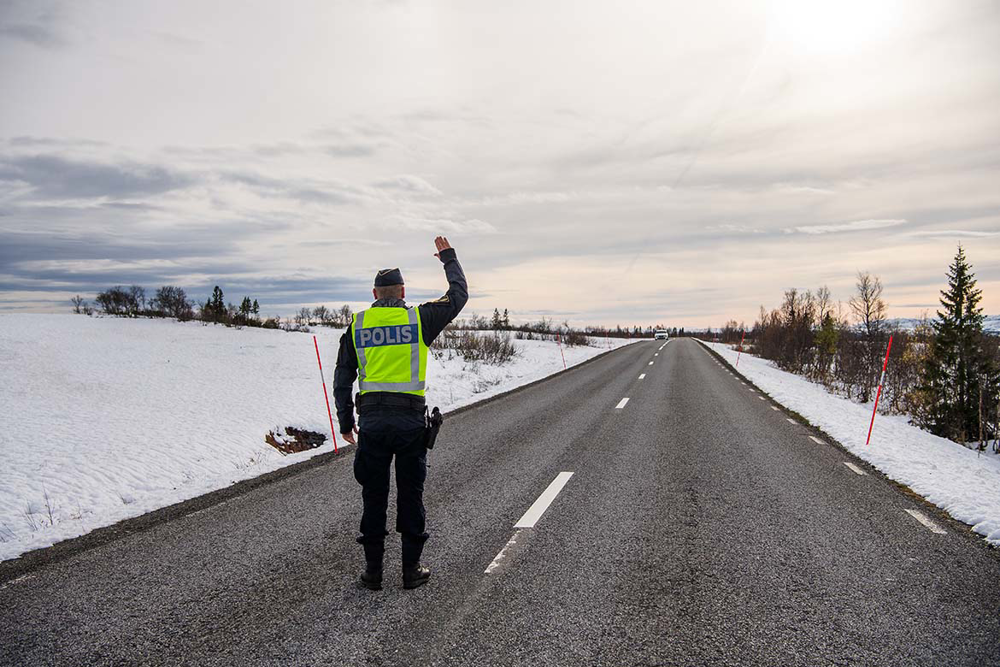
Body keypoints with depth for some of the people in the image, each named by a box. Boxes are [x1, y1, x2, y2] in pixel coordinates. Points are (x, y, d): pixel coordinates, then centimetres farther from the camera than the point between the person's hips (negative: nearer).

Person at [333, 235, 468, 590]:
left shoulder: (358, 324, 8)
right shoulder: (419, 318, 2)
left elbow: (342, 378, 9)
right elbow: (459, 294, 15)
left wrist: (346, 422, 17)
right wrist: (448, 257, 29)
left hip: (371, 421, 2)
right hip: (410, 420, -1)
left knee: (373, 497, 11)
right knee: (410, 495, 9)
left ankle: (373, 571, 18)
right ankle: (411, 570, 17)